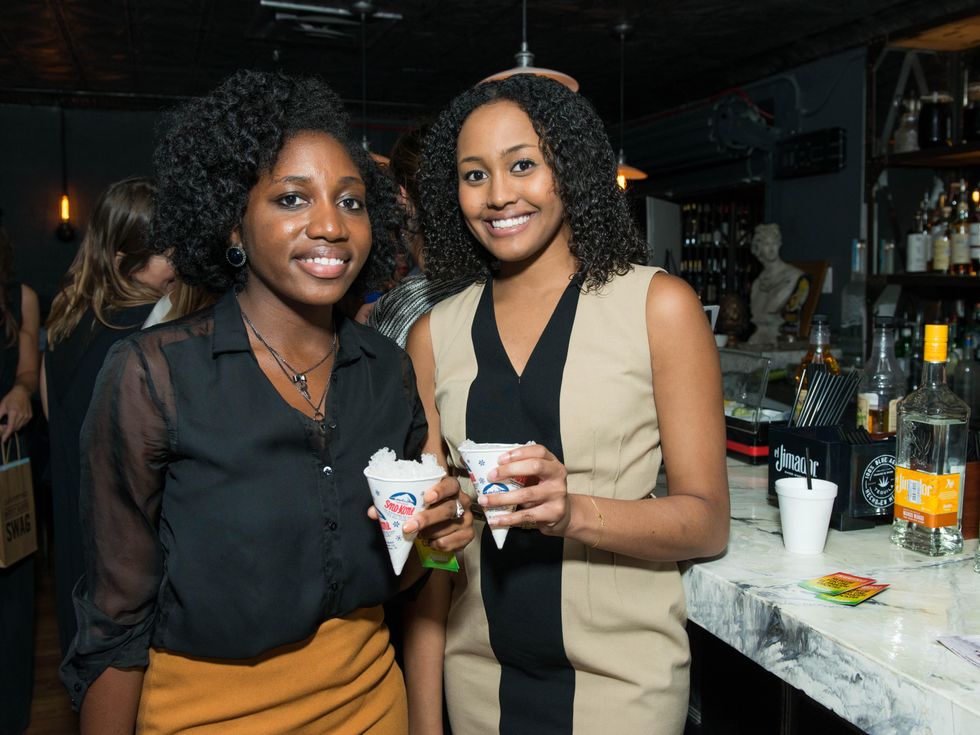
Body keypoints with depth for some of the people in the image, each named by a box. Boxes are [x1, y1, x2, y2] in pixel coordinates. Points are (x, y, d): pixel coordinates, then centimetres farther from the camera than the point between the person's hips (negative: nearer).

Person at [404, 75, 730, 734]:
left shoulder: (659, 305, -8)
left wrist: (575, 512, -26)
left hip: (622, 678, -2)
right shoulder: (435, 335, -1)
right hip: (478, 674, 3)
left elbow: (707, 521, -9)